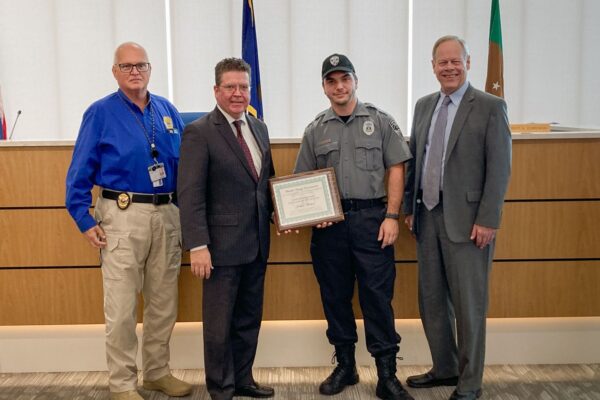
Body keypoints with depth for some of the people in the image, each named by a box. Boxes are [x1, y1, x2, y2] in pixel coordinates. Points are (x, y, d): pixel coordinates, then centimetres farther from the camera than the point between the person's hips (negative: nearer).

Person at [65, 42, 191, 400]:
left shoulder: (167, 111, 10)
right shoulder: (101, 113, -2)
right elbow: (80, 172, -3)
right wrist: (85, 220, -9)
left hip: (168, 215, 5)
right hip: (123, 216, -4)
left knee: (163, 302, 13)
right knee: (122, 307, -2)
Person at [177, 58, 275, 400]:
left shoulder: (259, 128, 12)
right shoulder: (199, 132, -10)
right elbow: (190, 195, -15)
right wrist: (198, 246, -20)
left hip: (257, 244, 7)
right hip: (222, 244, -6)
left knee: (249, 319, 17)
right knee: (220, 323, 6)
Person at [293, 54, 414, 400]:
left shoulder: (380, 121, 3)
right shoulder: (315, 130, 9)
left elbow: (396, 170, 0)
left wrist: (392, 216, -8)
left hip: (372, 218, -2)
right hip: (329, 223, 3)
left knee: (378, 295, -2)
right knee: (335, 295, 10)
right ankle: (345, 365, 25)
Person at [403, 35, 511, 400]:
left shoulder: (491, 107, -5)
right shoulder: (424, 106, 12)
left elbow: (500, 168, -10)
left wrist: (488, 220, -15)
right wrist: (409, 207, 11)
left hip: (466, 220, -6)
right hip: (427, 217, 6)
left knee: (468, 304, 3)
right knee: (431, 300, 13)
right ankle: (445, 368, 30)